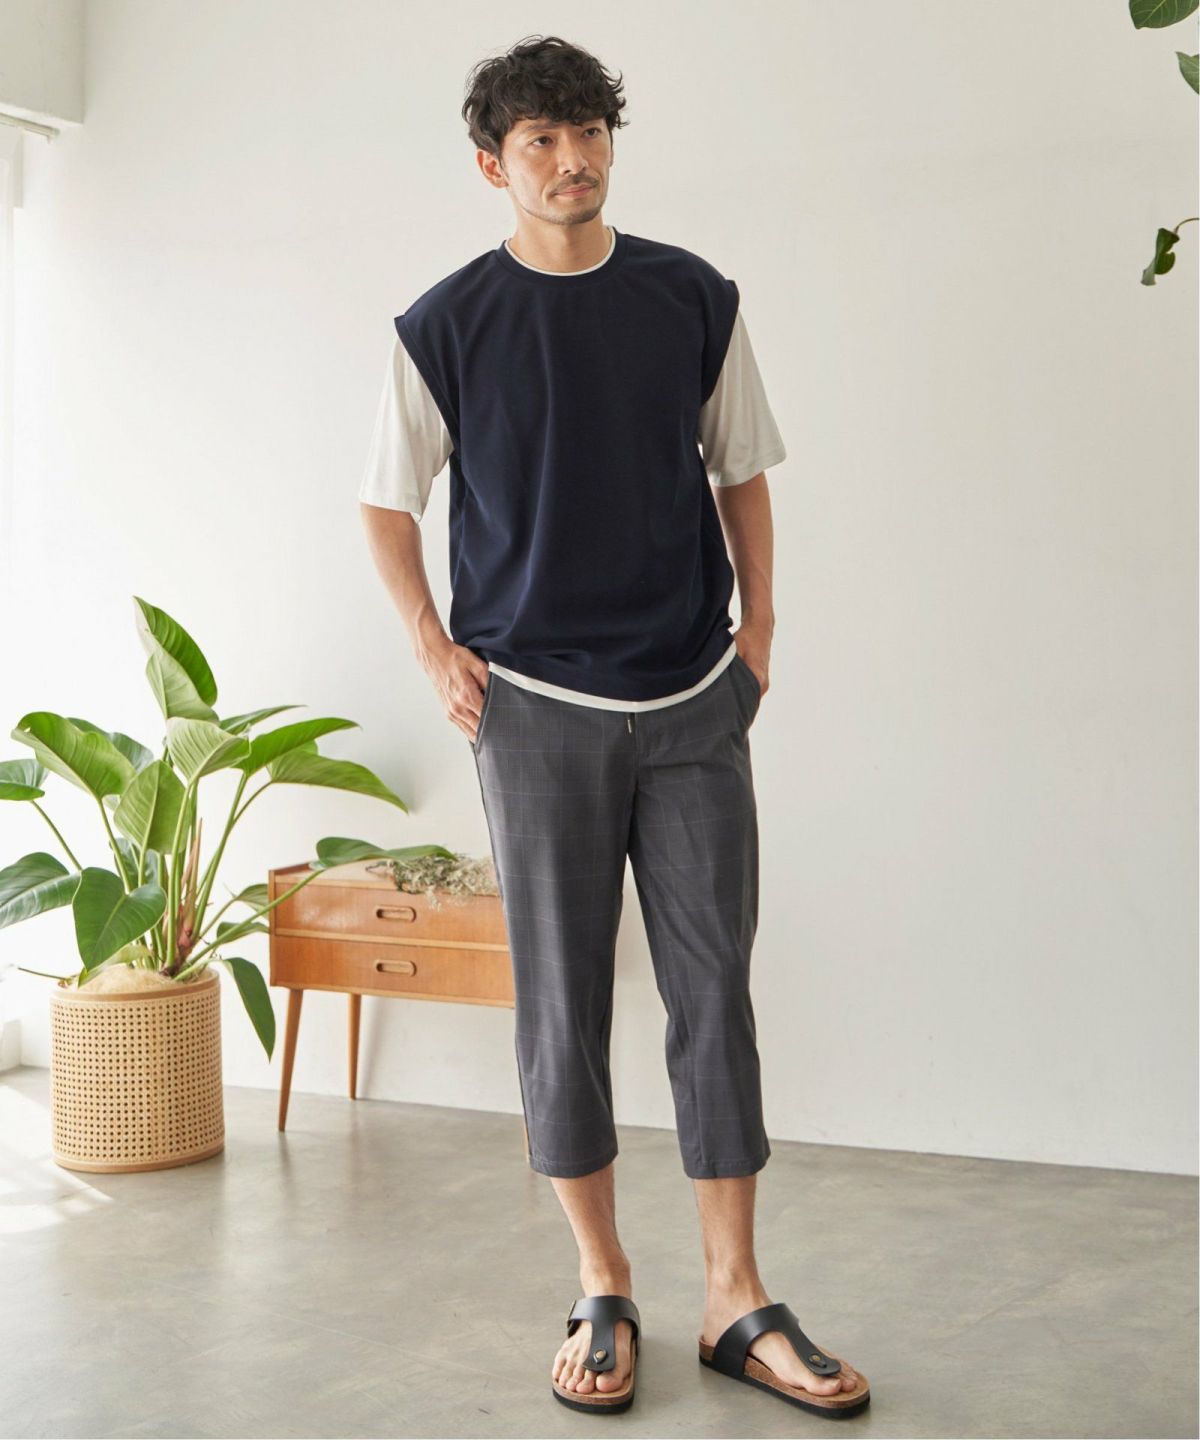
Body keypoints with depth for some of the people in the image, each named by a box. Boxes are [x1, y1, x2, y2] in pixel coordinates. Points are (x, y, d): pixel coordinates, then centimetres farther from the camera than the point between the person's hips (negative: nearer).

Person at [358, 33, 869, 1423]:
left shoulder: (695, 299, 6)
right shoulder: (444, 326, 1)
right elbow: (387, 499, 9)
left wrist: (759, 624, 5)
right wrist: (438, 655, 1)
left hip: (694, 702, 2)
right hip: (536, 706, -1)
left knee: (715, 988, 2)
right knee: (561, 1001, 3)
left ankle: (735, 1300, 11)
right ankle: (603, 1289, 17)